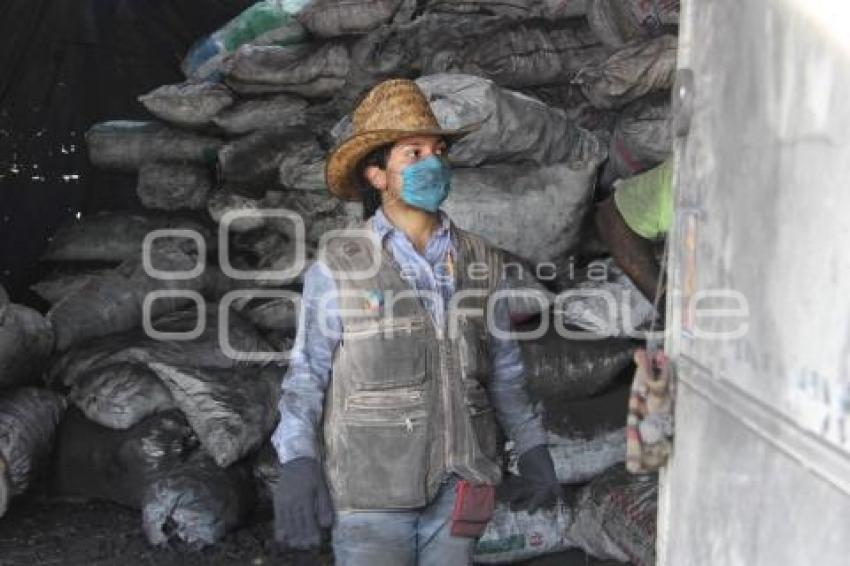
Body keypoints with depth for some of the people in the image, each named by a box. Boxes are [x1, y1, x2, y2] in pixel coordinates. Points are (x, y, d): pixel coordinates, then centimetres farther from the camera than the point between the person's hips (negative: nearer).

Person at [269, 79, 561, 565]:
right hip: (372, 488, -3)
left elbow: (503, 368, 12)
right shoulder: (339, 268, -7)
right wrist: (297, 463, -13)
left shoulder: (482, 261, 4)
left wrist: (534, 449, 12)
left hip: (457, 484, 4)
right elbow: (308, 375, -3)